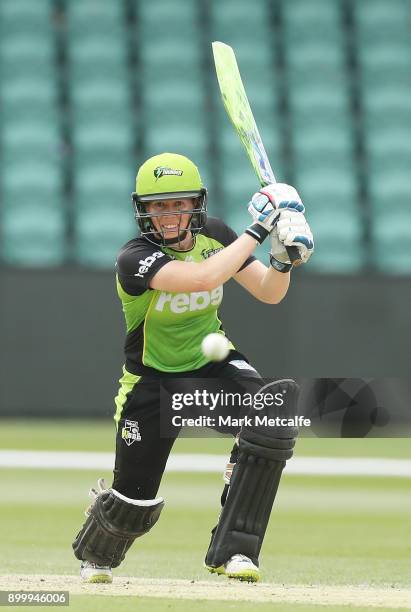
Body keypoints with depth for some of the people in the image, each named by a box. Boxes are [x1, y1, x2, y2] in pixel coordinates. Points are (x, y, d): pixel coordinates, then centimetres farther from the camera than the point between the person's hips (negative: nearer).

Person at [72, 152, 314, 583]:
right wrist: (257, 231, -39)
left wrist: (283, 258, -25)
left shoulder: (214, 236, -8)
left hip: (212, 362, 3)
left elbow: (270, 293, -4)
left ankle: (232, 550, -21)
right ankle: (94, 555, 40)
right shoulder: (135, 258, -26)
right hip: (152, 379, -3)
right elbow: (202, 277, -43)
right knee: (134, 500, 1)